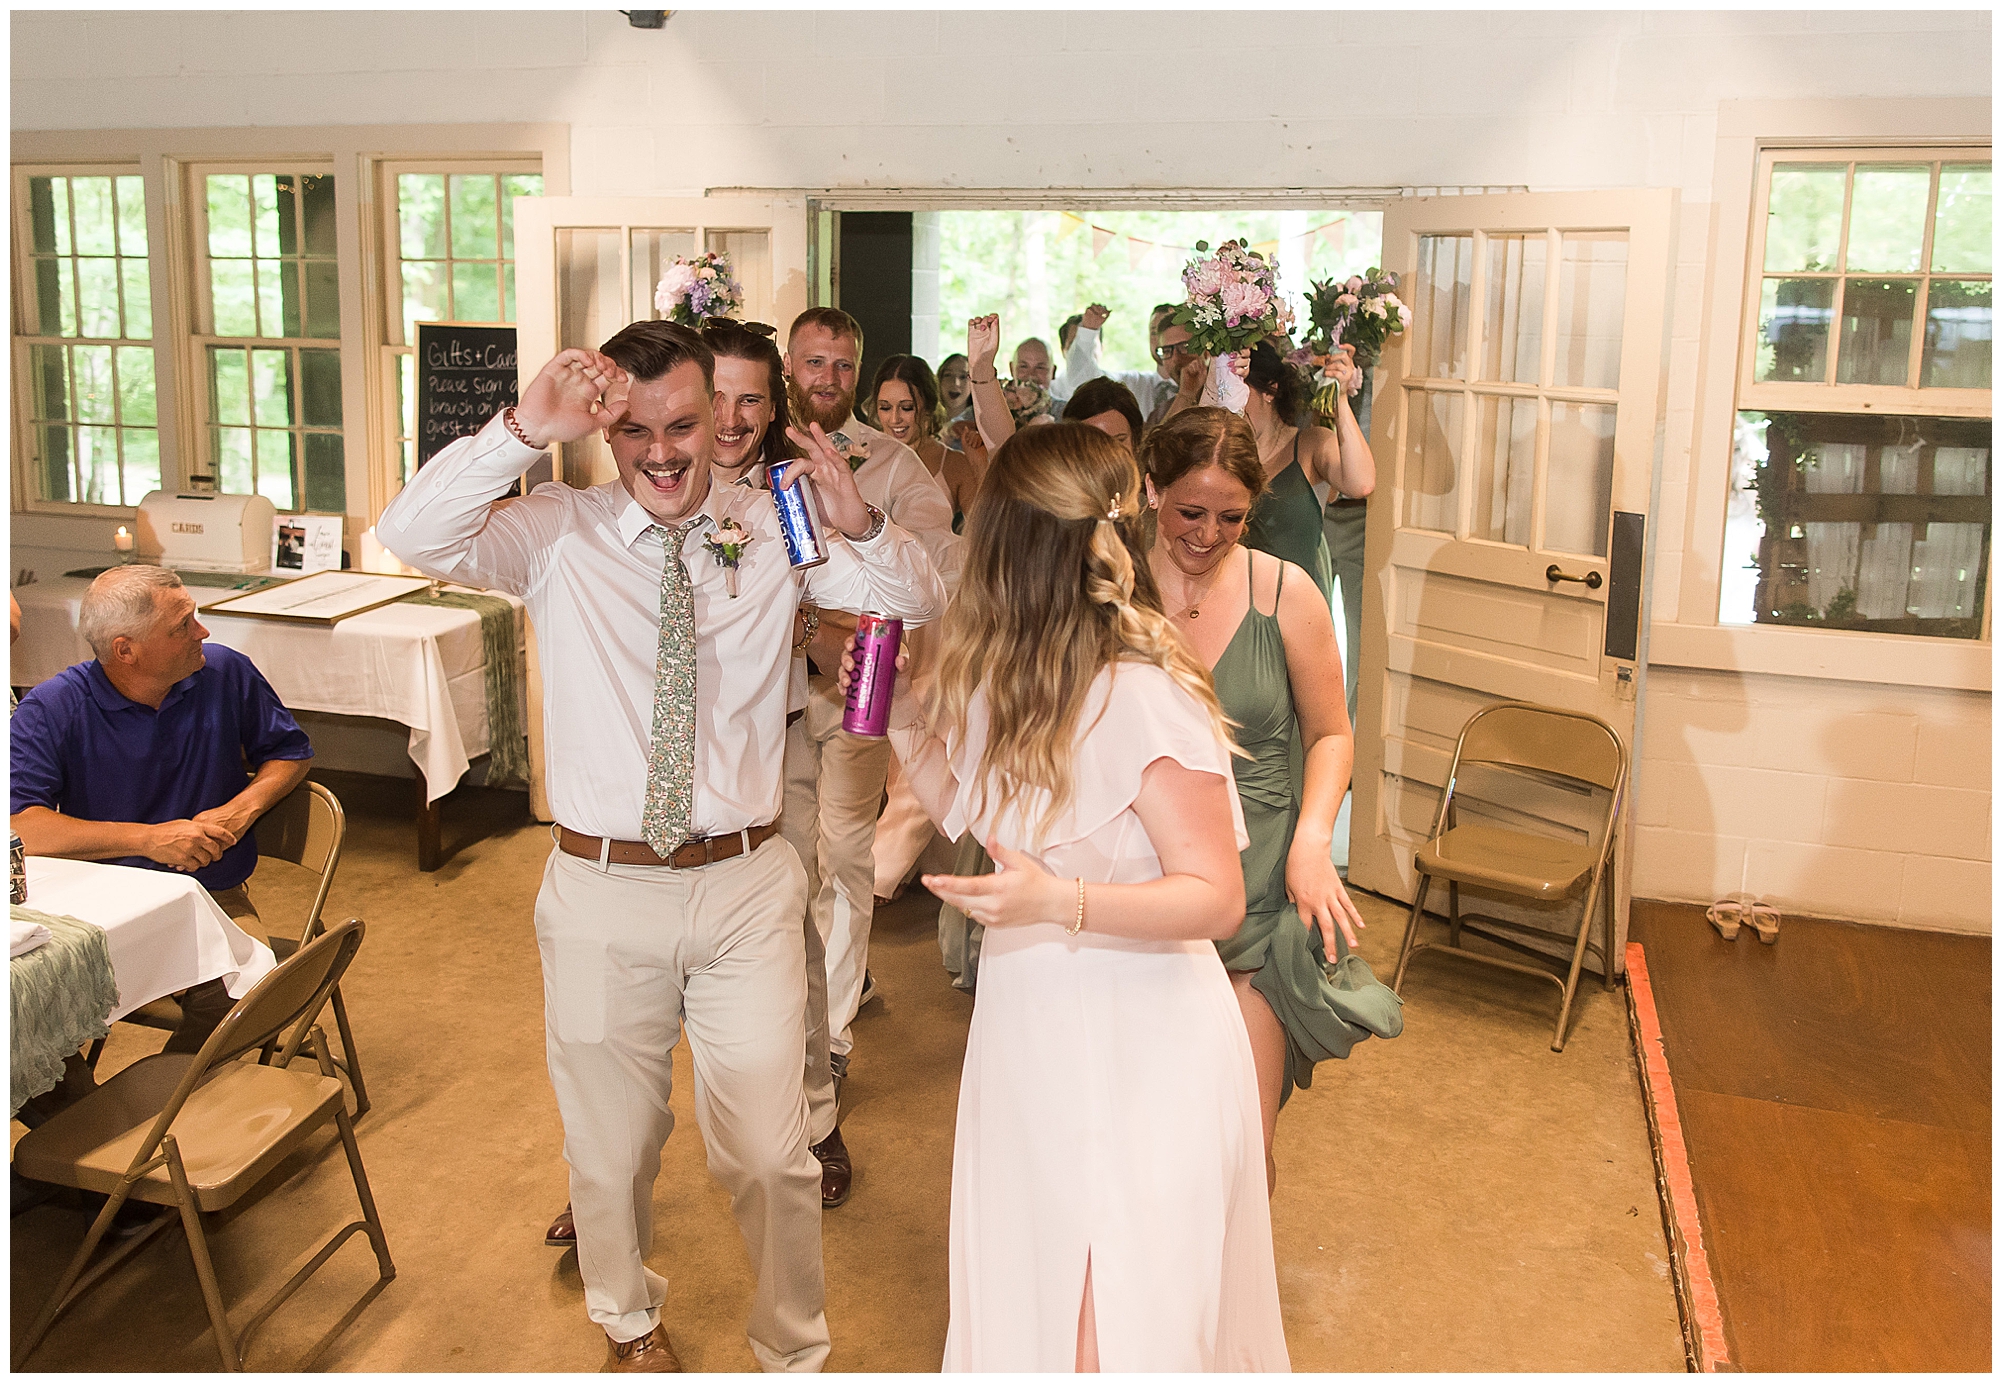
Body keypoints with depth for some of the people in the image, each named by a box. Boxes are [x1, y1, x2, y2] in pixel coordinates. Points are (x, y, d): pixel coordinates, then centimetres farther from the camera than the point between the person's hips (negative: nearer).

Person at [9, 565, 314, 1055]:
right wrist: (148, 839, -21)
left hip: (212, 901, 1)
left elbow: (291, 751, 15)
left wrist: (244, 807, -5)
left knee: (239, 991, -30)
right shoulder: (51, 710, -8)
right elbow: (18, 823, -19)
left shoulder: (226, 673, 2)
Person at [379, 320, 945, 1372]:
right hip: (602, 888, 0)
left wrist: (860, 525, -21)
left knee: (767, 1153, 7)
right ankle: (629, 1323, 48)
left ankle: (794, 1351, 33)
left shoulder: (775, 531, 1)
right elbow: (411, 535, -16)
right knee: (609, 1146, 19)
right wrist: (524, 430, -28)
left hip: (746, 888, 0)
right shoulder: (561, 534, -2)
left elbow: (919, 611, -1)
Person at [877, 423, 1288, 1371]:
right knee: (1025, 1301, 21)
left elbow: (1215, 898, -21)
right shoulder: (1003, 680, 3)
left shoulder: (1142, 696, -22)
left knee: (1119, 1323, 7)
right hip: (1028, 1029, 8)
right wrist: (901, 719, 6)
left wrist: (1057, 902, -34)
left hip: (1138, 1052, -7)